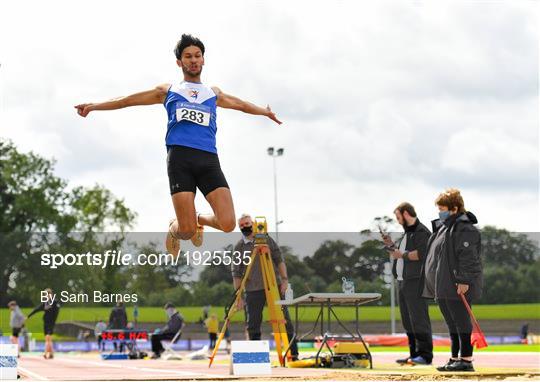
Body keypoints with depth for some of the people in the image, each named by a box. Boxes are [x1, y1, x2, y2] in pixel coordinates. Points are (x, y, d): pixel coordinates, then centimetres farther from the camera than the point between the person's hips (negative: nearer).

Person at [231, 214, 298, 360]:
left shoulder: (266, 239, 4)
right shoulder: (239, 247, 3)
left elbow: (279, 259, 5)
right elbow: (236, 273, 3)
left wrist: (284, 279, -6)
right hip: (253, 290, 1)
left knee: (284, 319, -2)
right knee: (253, 324, 0)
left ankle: (293, 352, 1)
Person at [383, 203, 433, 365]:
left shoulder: (421, 231, -8)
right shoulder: (407, 233, 22)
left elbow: (421, 253, -21)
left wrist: (402, 254, -13)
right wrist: (392, 246, 16)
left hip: (415, 282, -10)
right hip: (402, 282, 10)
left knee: (418, 319, -11)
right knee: (408, 321, 10)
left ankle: (425, 355, -11)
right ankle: (414, 354, 14)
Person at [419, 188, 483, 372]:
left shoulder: (464, 228, -14)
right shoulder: (443, 226, 19)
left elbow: (467, 256, -20)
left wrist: (464, 281, -25)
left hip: (457, 286, -10)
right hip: (443, 286, 10)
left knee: (461, 321, -7)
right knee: (452, 323, 14)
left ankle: (466, 360, -5)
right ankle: (455, 358, 20)